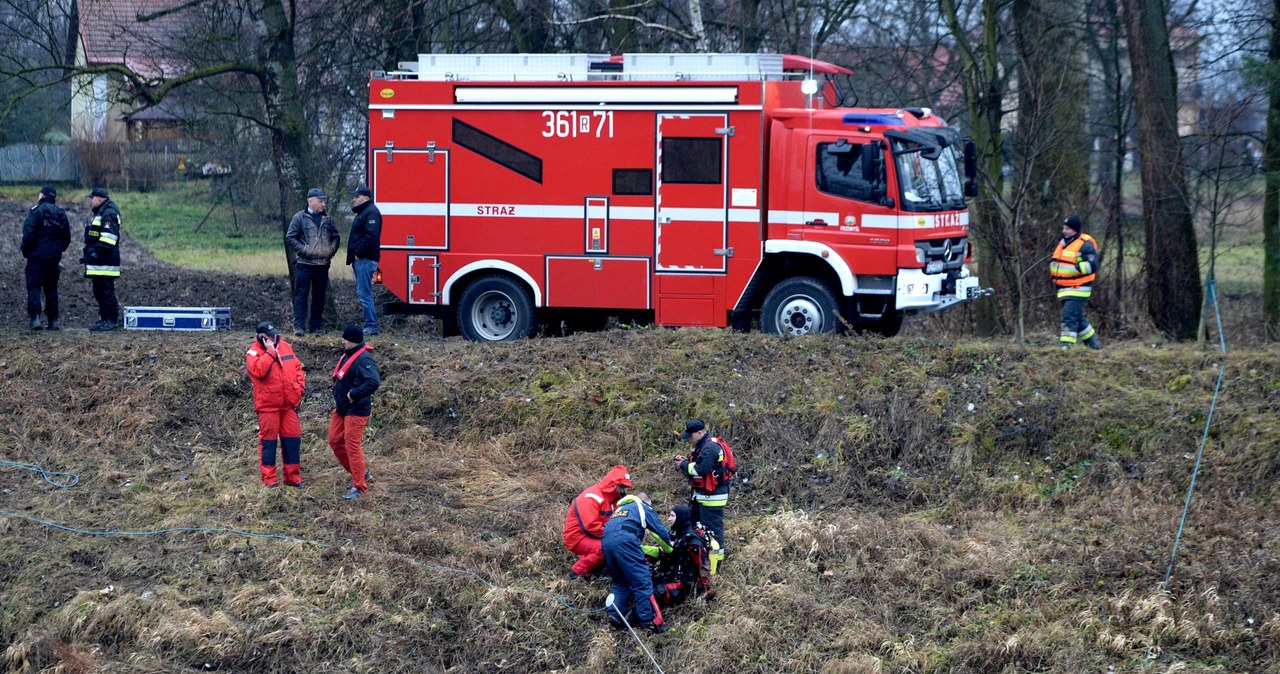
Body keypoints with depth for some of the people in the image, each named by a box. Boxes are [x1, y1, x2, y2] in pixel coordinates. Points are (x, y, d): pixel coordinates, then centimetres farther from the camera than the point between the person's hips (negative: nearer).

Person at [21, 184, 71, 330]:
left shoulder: (36, 211, -8)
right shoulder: (61, 214, 11)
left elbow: (28, 234, -15)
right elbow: (67, 238, 13)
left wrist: (25, 251, -2)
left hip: (37, 256, -5)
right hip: (54, 258, 5)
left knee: (34, 287, -4)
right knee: (51, 289, 11)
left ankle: (35, 317, -15)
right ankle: (53, 320, 9)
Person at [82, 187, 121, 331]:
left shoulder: (109, 213, -13)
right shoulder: (101, 212, 22)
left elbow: (109, 235, -23)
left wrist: (98, 252, -24)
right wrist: (89, 254, 27)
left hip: (105, 262, -11)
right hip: (98, 262, 11)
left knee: (106, 291, -9)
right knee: (99, 291, 13)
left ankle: (112, 320, -7)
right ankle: (104, 319, 17)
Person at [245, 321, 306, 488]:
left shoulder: (286, 347, 10)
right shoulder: (254, 352, -7)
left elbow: (297, 367, 17)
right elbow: (259, 370, -25)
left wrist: (300, 387, 4)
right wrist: (270, 351, -20)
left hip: (289, 403, 5)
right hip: (268, 404, -5)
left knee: (293, 438, 6)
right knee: (268, 439, -1)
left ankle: (293, 476, 15)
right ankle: (269, 478, 5)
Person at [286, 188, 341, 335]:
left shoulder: (327, 219, 12)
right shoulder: (300, 217, -2)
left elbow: (336, 237, 21)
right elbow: (290, 238, -5)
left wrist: (332, 250, 4)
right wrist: (304, 250, -13)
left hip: (323, 264, 5)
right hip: (304, 263, -5)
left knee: (319, 295, 8)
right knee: (301, 294, -5)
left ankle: (316, 325, 16)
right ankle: (299, 326, -4)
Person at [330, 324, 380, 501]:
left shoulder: (363, 359, -20)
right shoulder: (347, 355, 10)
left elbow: (374, 381, -33)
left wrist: (354, 394, -26)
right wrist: (338, 396, 13)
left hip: (356, 410, -10)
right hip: (341, 407, 10)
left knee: (352, 445, -7)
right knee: (335, 441, 14)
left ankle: (359, 486, 2)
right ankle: (360, 472, 29)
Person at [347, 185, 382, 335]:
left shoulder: (371, 212, -13)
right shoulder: (363, 212, 21)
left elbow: (371, 236, -25)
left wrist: (359, 252, -19)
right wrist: (355, 255, 15)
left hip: (365, 260, -11)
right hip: (361, 260, 11)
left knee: (364, 294, -11)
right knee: (362, 293, 13)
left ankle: (371, 326, -9)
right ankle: (370, 325, 17)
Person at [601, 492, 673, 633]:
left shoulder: (621, 508, 40)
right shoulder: (645, 508, 24)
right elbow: (661, 531, 18)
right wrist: (668, 549, 38)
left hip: (606, 540, 6)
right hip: (624, 539, -6)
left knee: (620, 581, 21)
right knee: (642, 581, -5)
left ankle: (615, 614, 6)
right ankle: (649, 620, -11)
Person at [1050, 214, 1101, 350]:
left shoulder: (1085, 245, -13)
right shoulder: (1063, 243, 15)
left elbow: (1092, 266, -22)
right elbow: (1056, 262, 30)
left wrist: (1075, 268, -29)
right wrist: (1053, 271, 12)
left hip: (1078, 289, -9)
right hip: (1064, 289, 9)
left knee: (1069, 317, -16)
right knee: (1078, 318, 16)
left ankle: (1066, 346, -17)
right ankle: (1093, 343, 30)